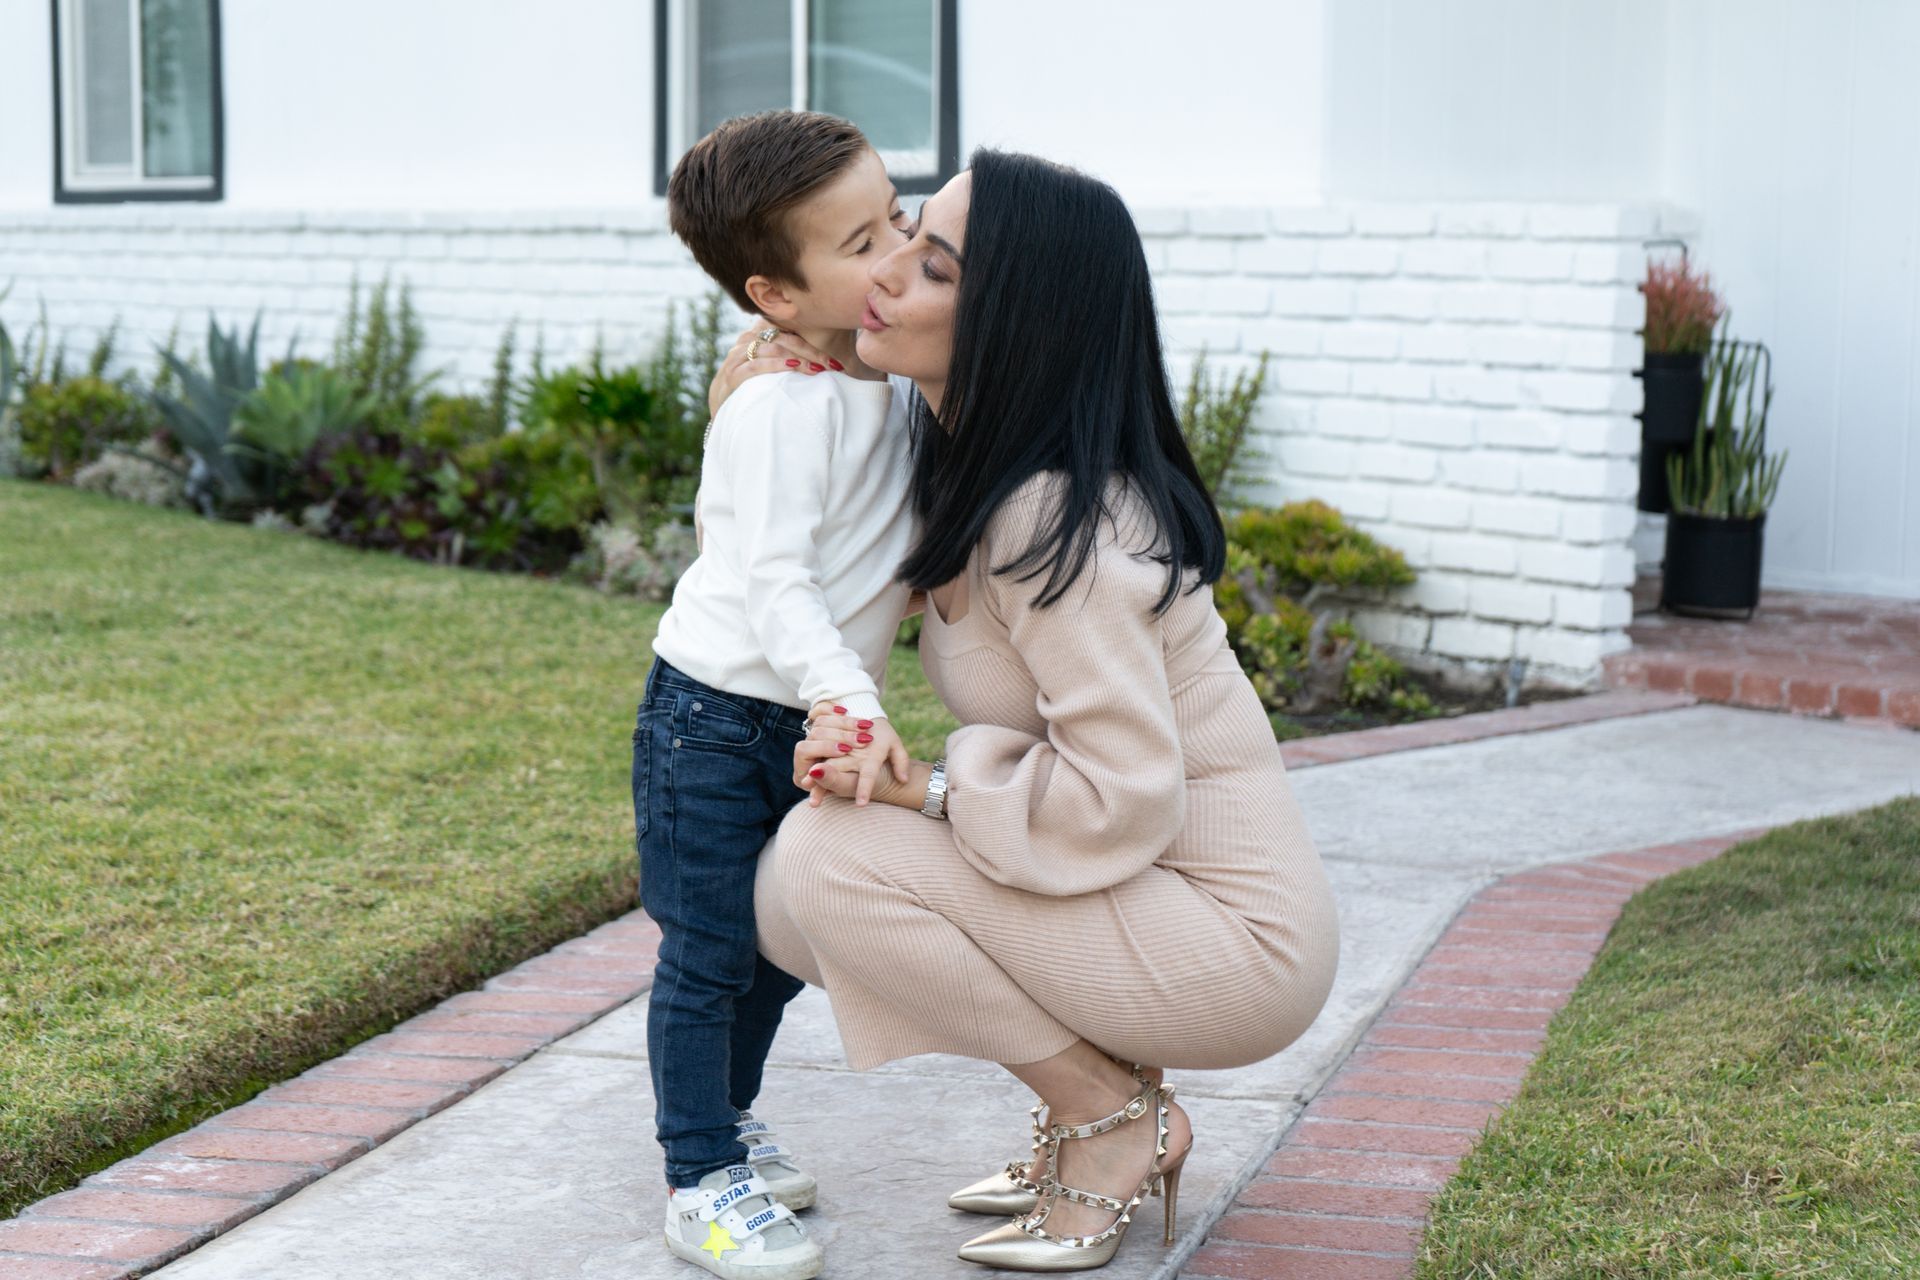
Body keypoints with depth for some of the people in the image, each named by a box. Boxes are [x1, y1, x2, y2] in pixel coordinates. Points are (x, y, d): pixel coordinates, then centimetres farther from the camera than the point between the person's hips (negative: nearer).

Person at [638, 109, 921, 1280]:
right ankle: (701, 1178, 11)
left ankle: (727, 1115, 38)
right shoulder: (781, 409, -23)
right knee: (709, 953, 0)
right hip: (717, 716, -8)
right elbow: (771, 582, -30)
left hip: (812, 720, 8)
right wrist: (852, 705, -40)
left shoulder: (884, 376, 3)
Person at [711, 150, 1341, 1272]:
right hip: (1165, 899, 9)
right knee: (793, 893, 7)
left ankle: (1115, 1121, -4)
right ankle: (1116, 1092, 13)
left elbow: (1120, 799, -28)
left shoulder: (1053, 520, -24)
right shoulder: (983, 470, 5)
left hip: (1237, 944, -9)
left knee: (830, 855, -20)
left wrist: (915, 784, -19)